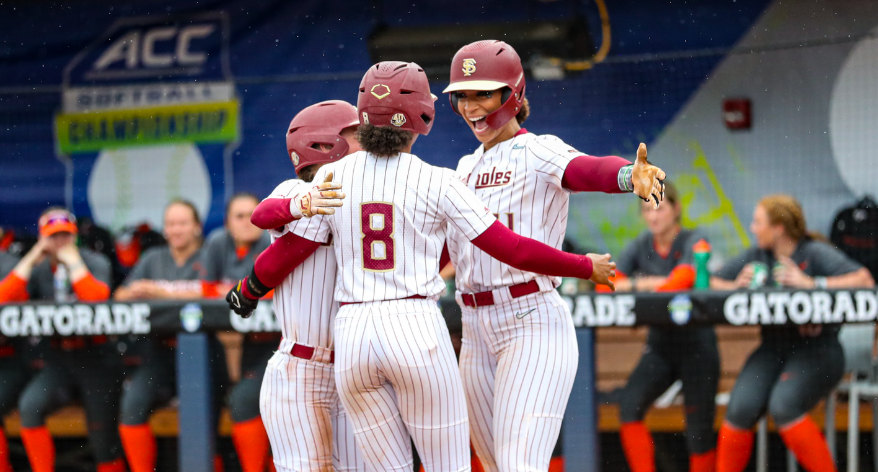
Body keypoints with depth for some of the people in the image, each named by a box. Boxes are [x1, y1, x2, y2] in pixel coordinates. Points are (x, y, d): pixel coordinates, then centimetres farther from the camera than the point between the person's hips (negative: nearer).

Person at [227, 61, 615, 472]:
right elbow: (511, 250, -3)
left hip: (352, 336, 3)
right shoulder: (437, 183, -4)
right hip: (417, 331, -3)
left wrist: (247, 290, 28)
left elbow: (285, 254, 8)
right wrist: (585, 267, 9)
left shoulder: (332, 177, 4)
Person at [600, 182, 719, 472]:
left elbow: (683, 280, -25)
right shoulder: (641, 246, 6)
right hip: (660, 343, 4)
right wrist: (654, 283, -18)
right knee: (630, 404, -18)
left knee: (699, 432, -2)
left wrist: (637, 286, -17)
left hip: (696, 345, -4)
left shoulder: (694, 242, -8)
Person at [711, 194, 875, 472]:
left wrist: (811, 283, -22)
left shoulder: (815, 254, -5)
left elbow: (864, 281, -18)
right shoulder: (756, 256, 12)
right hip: (773, 350, 5)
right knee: (741, 408, -19)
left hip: (816, 351, -5)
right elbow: (712, 282, 19)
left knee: (783, 405, -29)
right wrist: (735, 287, -3)